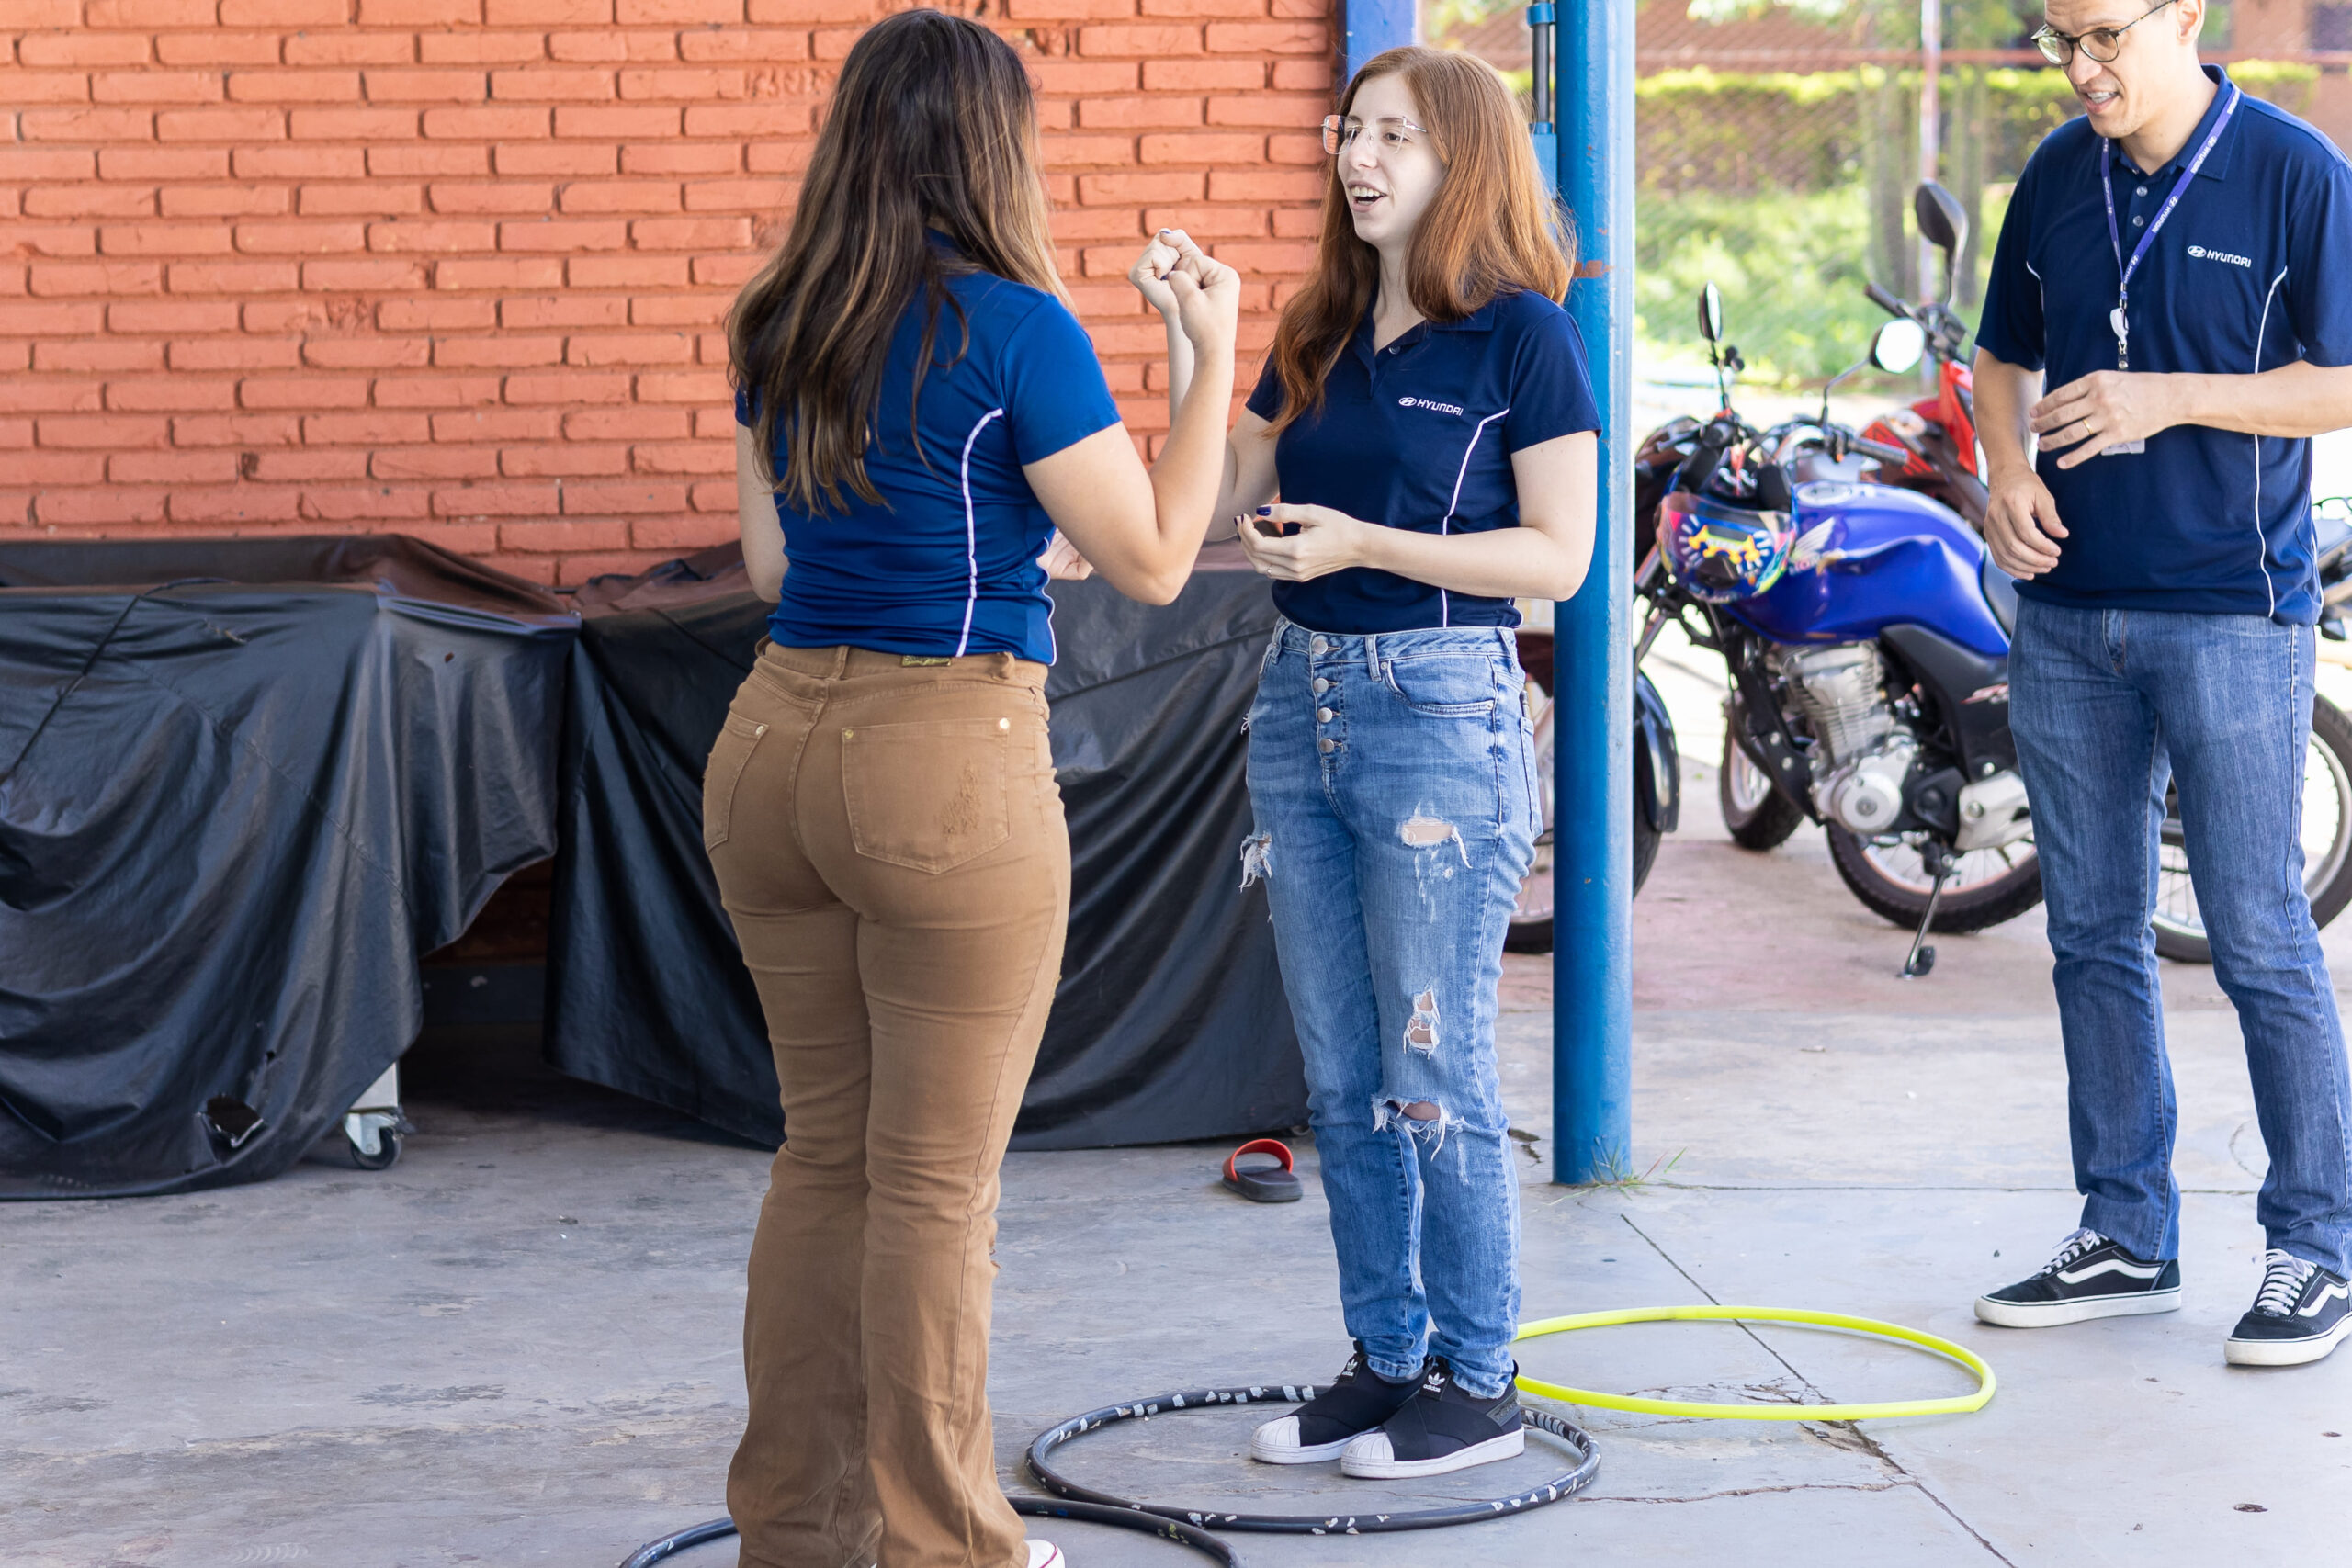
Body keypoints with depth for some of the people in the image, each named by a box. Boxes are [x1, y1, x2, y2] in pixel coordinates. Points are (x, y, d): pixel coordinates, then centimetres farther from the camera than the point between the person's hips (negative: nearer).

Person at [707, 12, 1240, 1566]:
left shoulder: (781, 330, 9)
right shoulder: (1011, 328, -10)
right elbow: (1154, 559, -7)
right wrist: (1214, 354, 2)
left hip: (775, 741, 7)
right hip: (947, 755, -7)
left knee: (825, 1147, 16)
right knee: (938, 1178, 3)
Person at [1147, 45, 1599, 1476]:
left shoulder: (1524, 334, -6)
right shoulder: (1321, 337, 13)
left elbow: (1560, 556, -11)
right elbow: (1229, 506, 12)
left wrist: (1365, 544, -18)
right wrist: (1188, 351, 0)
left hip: (1443, 711, -7)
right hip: (1304, 698, 7)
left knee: (1436, 1074, -2)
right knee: (1343, 1079, 11)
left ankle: (1478, 1384, 10)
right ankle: (1388, 1360, 22)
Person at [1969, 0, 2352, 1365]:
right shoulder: (2057, 175, 9)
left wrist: (2163, 399, -18)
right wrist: (2009, 470, -2)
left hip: (2234, 613, -5)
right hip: (2068, 611, 6)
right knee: (2095, 935, 10)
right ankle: (2126, 1239, 20)